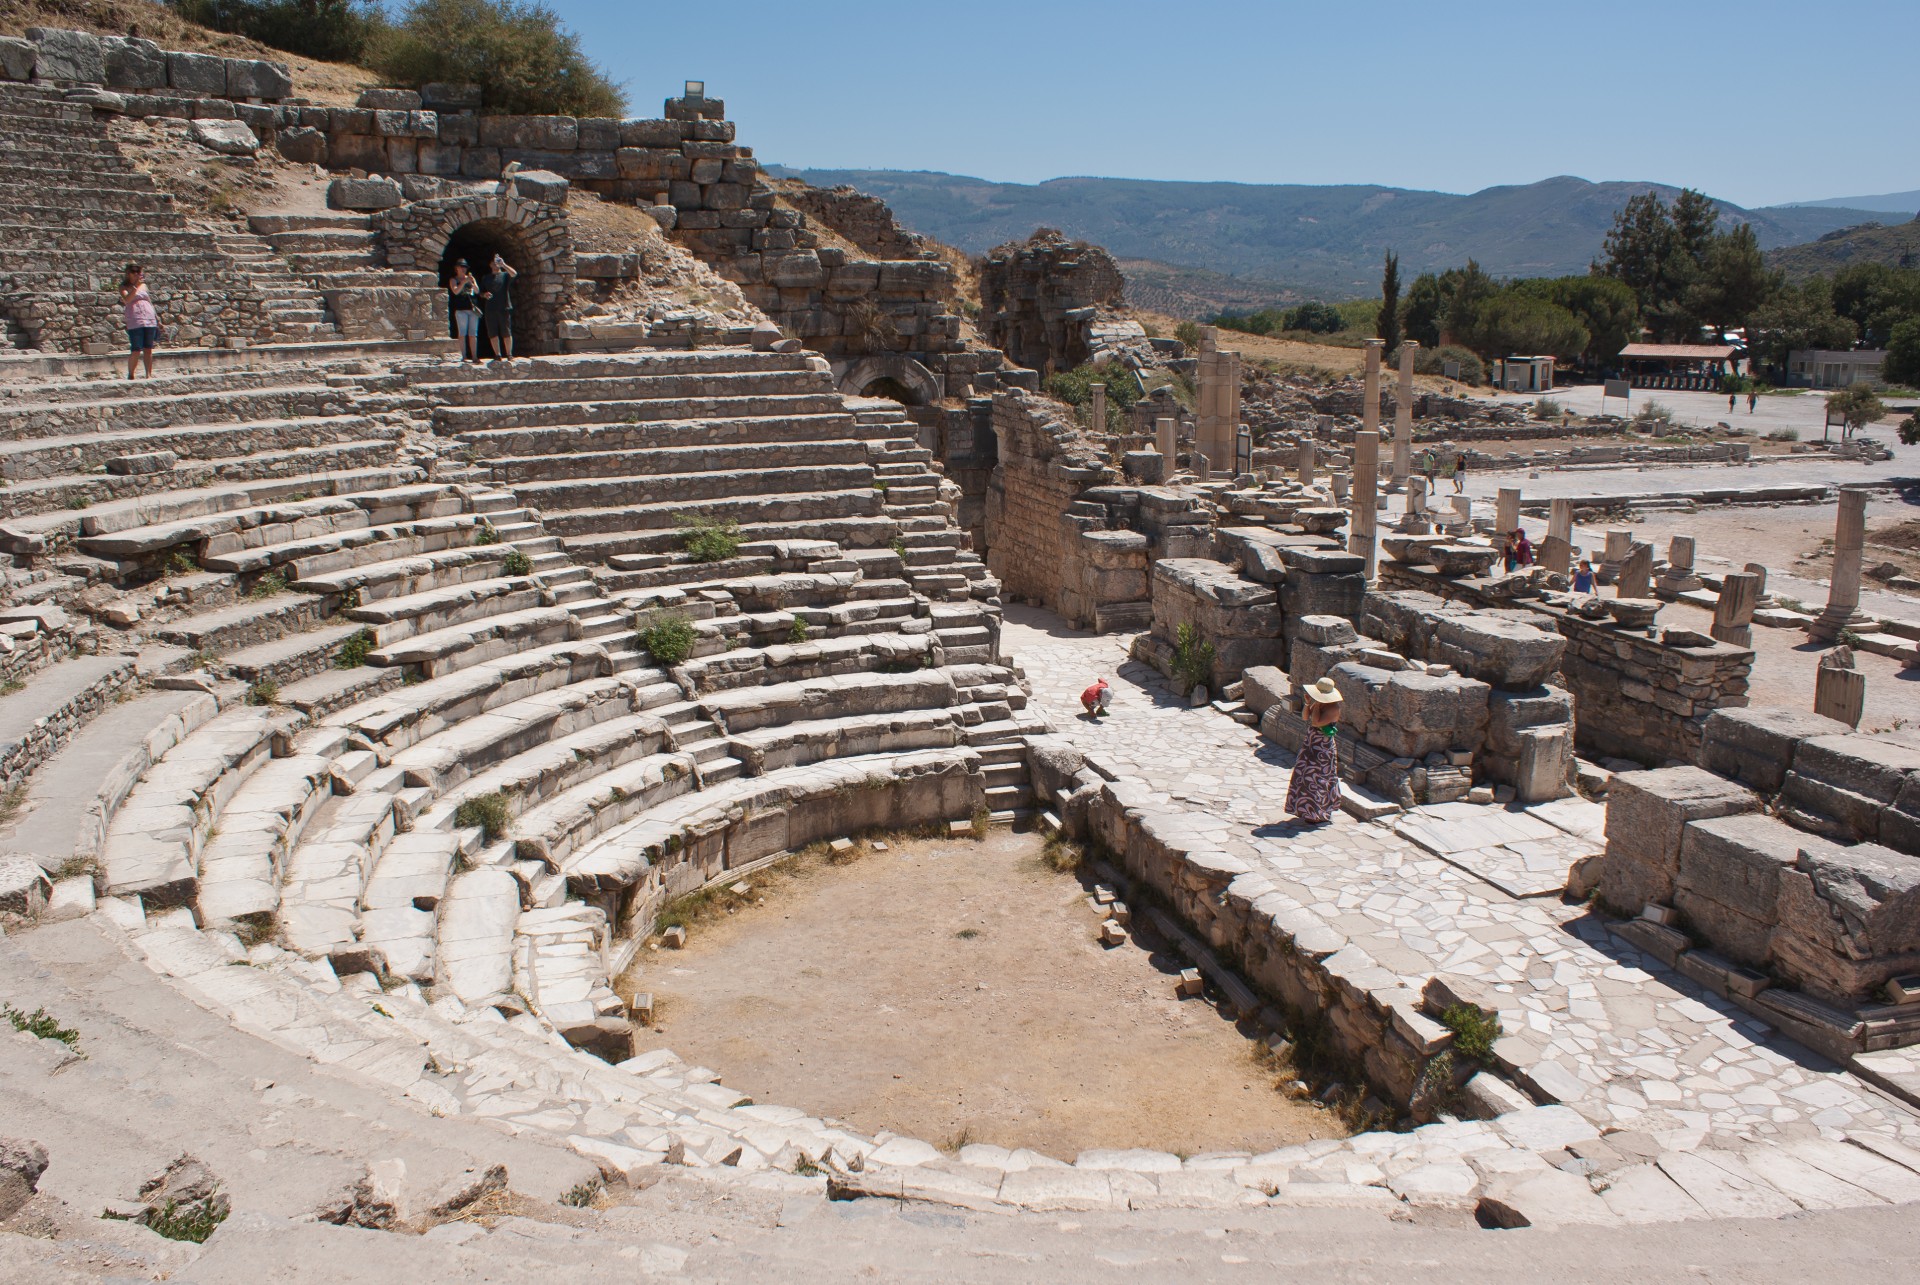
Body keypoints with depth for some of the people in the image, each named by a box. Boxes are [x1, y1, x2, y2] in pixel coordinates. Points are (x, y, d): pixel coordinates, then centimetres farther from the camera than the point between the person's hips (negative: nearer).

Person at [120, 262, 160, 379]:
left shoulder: (143, 285, 18)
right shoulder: (124, 287, 6)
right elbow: (126, 299, -12)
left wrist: (156, 317, 18)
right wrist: (136, 286, -16)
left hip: (150, 320, 4)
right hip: (135, 322, -4)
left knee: (148, 349, 2)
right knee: (136, 351, -9)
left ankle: (149, 374, 5)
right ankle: (130, 375, 3)